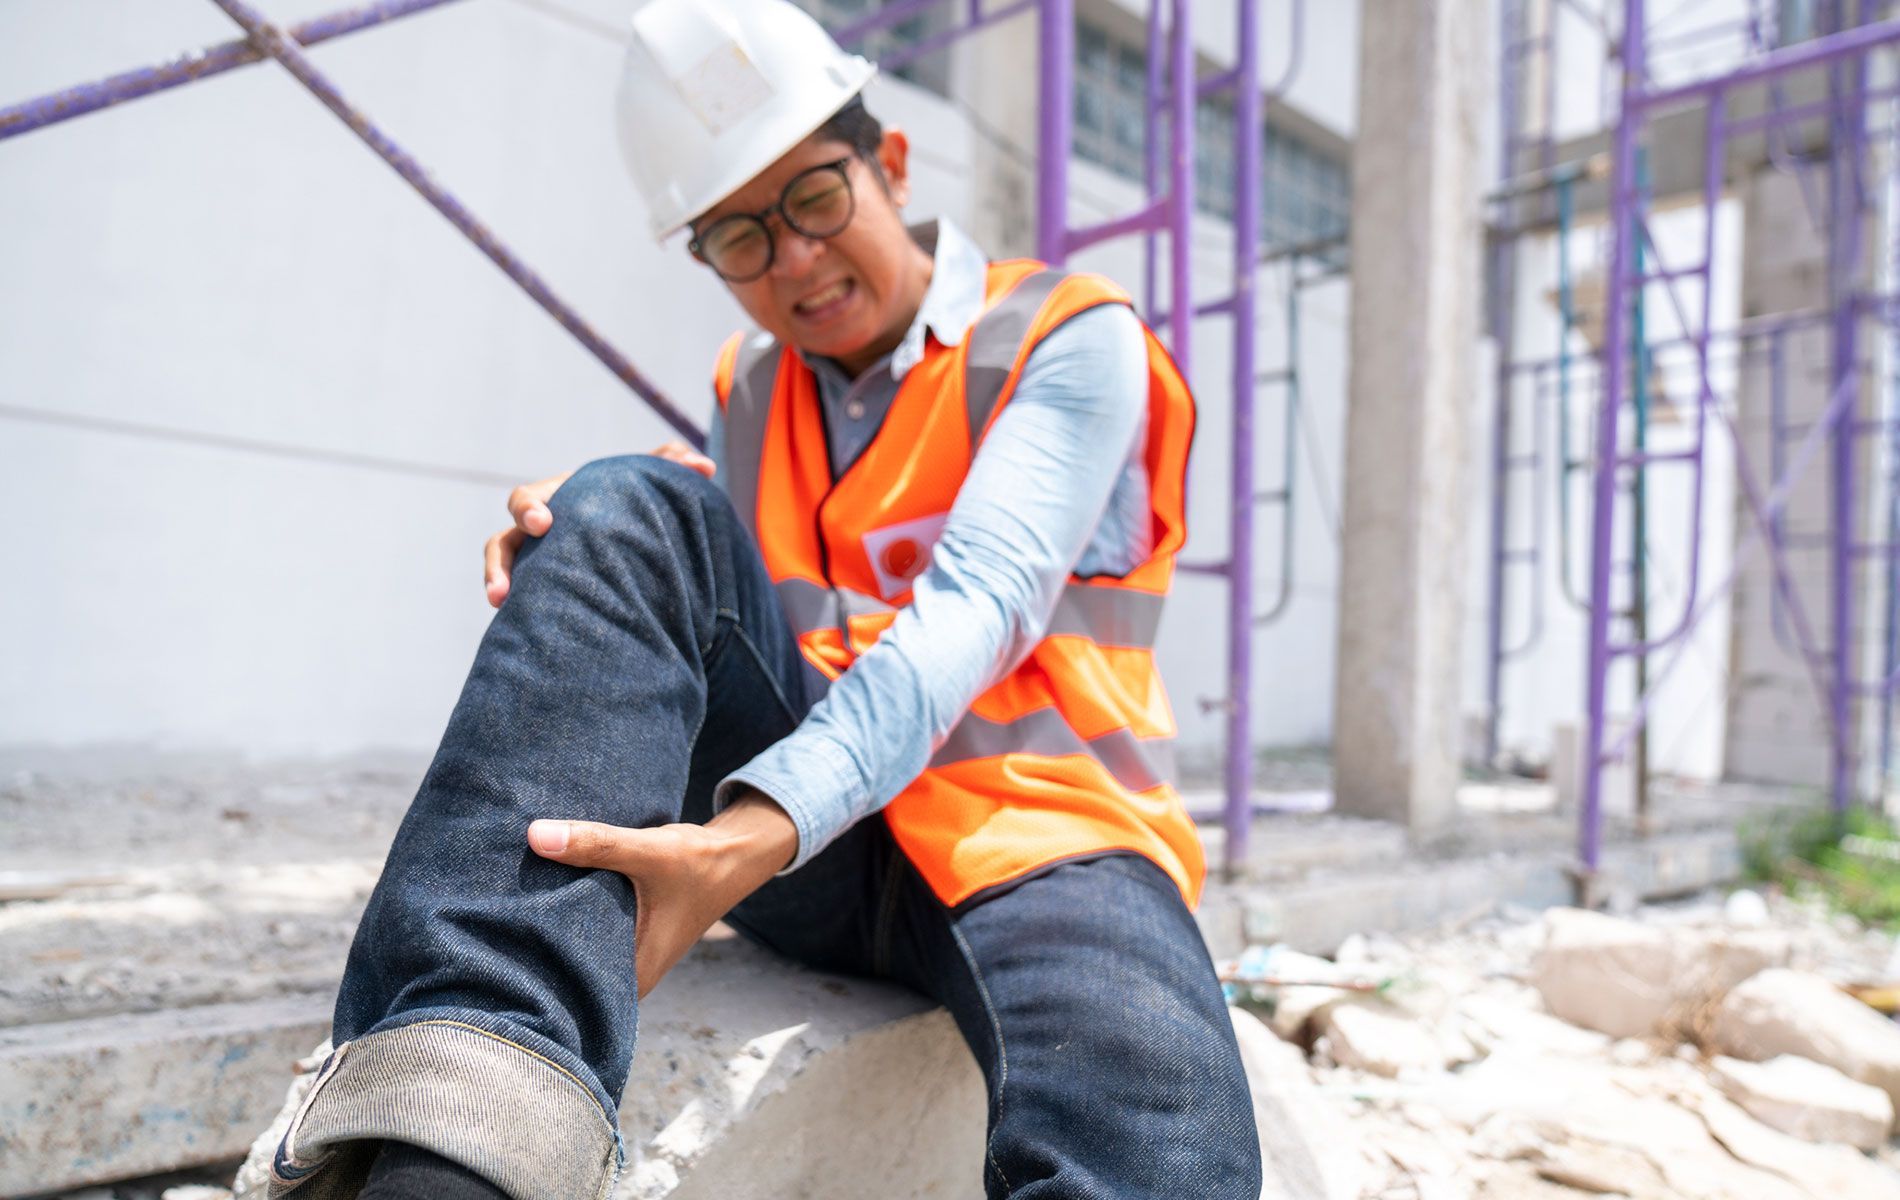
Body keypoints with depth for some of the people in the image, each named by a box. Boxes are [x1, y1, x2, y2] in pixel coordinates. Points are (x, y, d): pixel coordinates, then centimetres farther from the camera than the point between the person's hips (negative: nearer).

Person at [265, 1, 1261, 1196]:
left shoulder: (1071, 337, 1)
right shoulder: (749, 392, 18)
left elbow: (976, 607, -17)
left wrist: (756, 831, -32)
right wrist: (568, 579, -11)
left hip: (1032, 832, -4)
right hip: (805, 855, 4)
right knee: (629, 508, -23)